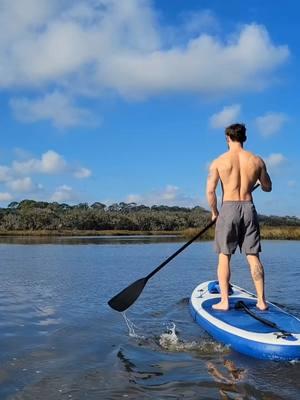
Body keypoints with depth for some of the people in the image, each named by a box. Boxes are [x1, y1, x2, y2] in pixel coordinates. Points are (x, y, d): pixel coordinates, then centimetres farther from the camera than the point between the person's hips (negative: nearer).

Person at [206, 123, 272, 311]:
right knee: (253, 257, 7)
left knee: (224, 256, 5)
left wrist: (214, 212, 7)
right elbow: (268, 187, 15)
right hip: (249, 209, 2)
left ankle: (224, 301, 5)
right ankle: (261, 301, 10)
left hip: (228, 209, -2)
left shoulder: (219, 161, -3)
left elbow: (210, 191, -7)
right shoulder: (257, 160, 4)